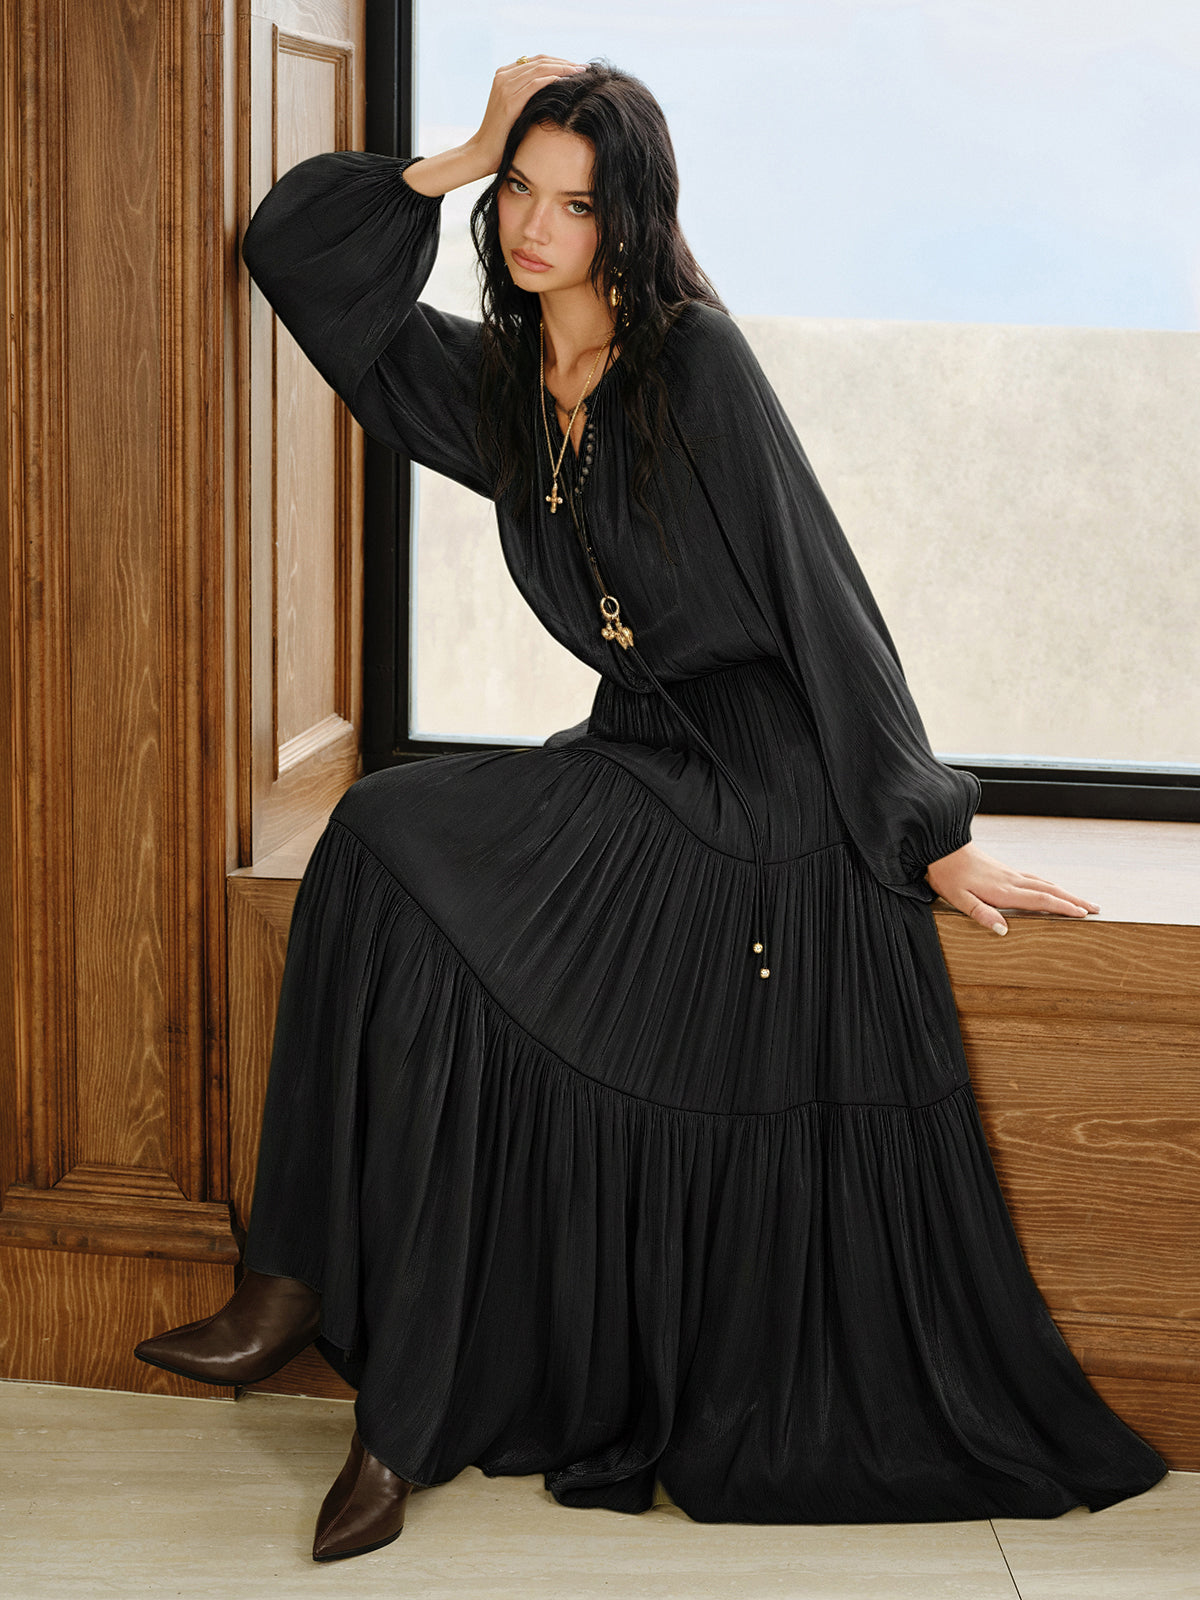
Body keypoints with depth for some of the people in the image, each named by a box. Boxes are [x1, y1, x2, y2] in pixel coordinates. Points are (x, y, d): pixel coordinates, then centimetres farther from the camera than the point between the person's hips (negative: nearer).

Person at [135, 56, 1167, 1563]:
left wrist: (930, 832, -10)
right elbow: (293, 251, 15)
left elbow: (820, 591, -11)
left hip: (762, 776, -7)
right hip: (639, 758, 7)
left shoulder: (698, 360, -10)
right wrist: (467, 154, 6)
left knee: (393, 849, -21)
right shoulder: (495, 381, 11)